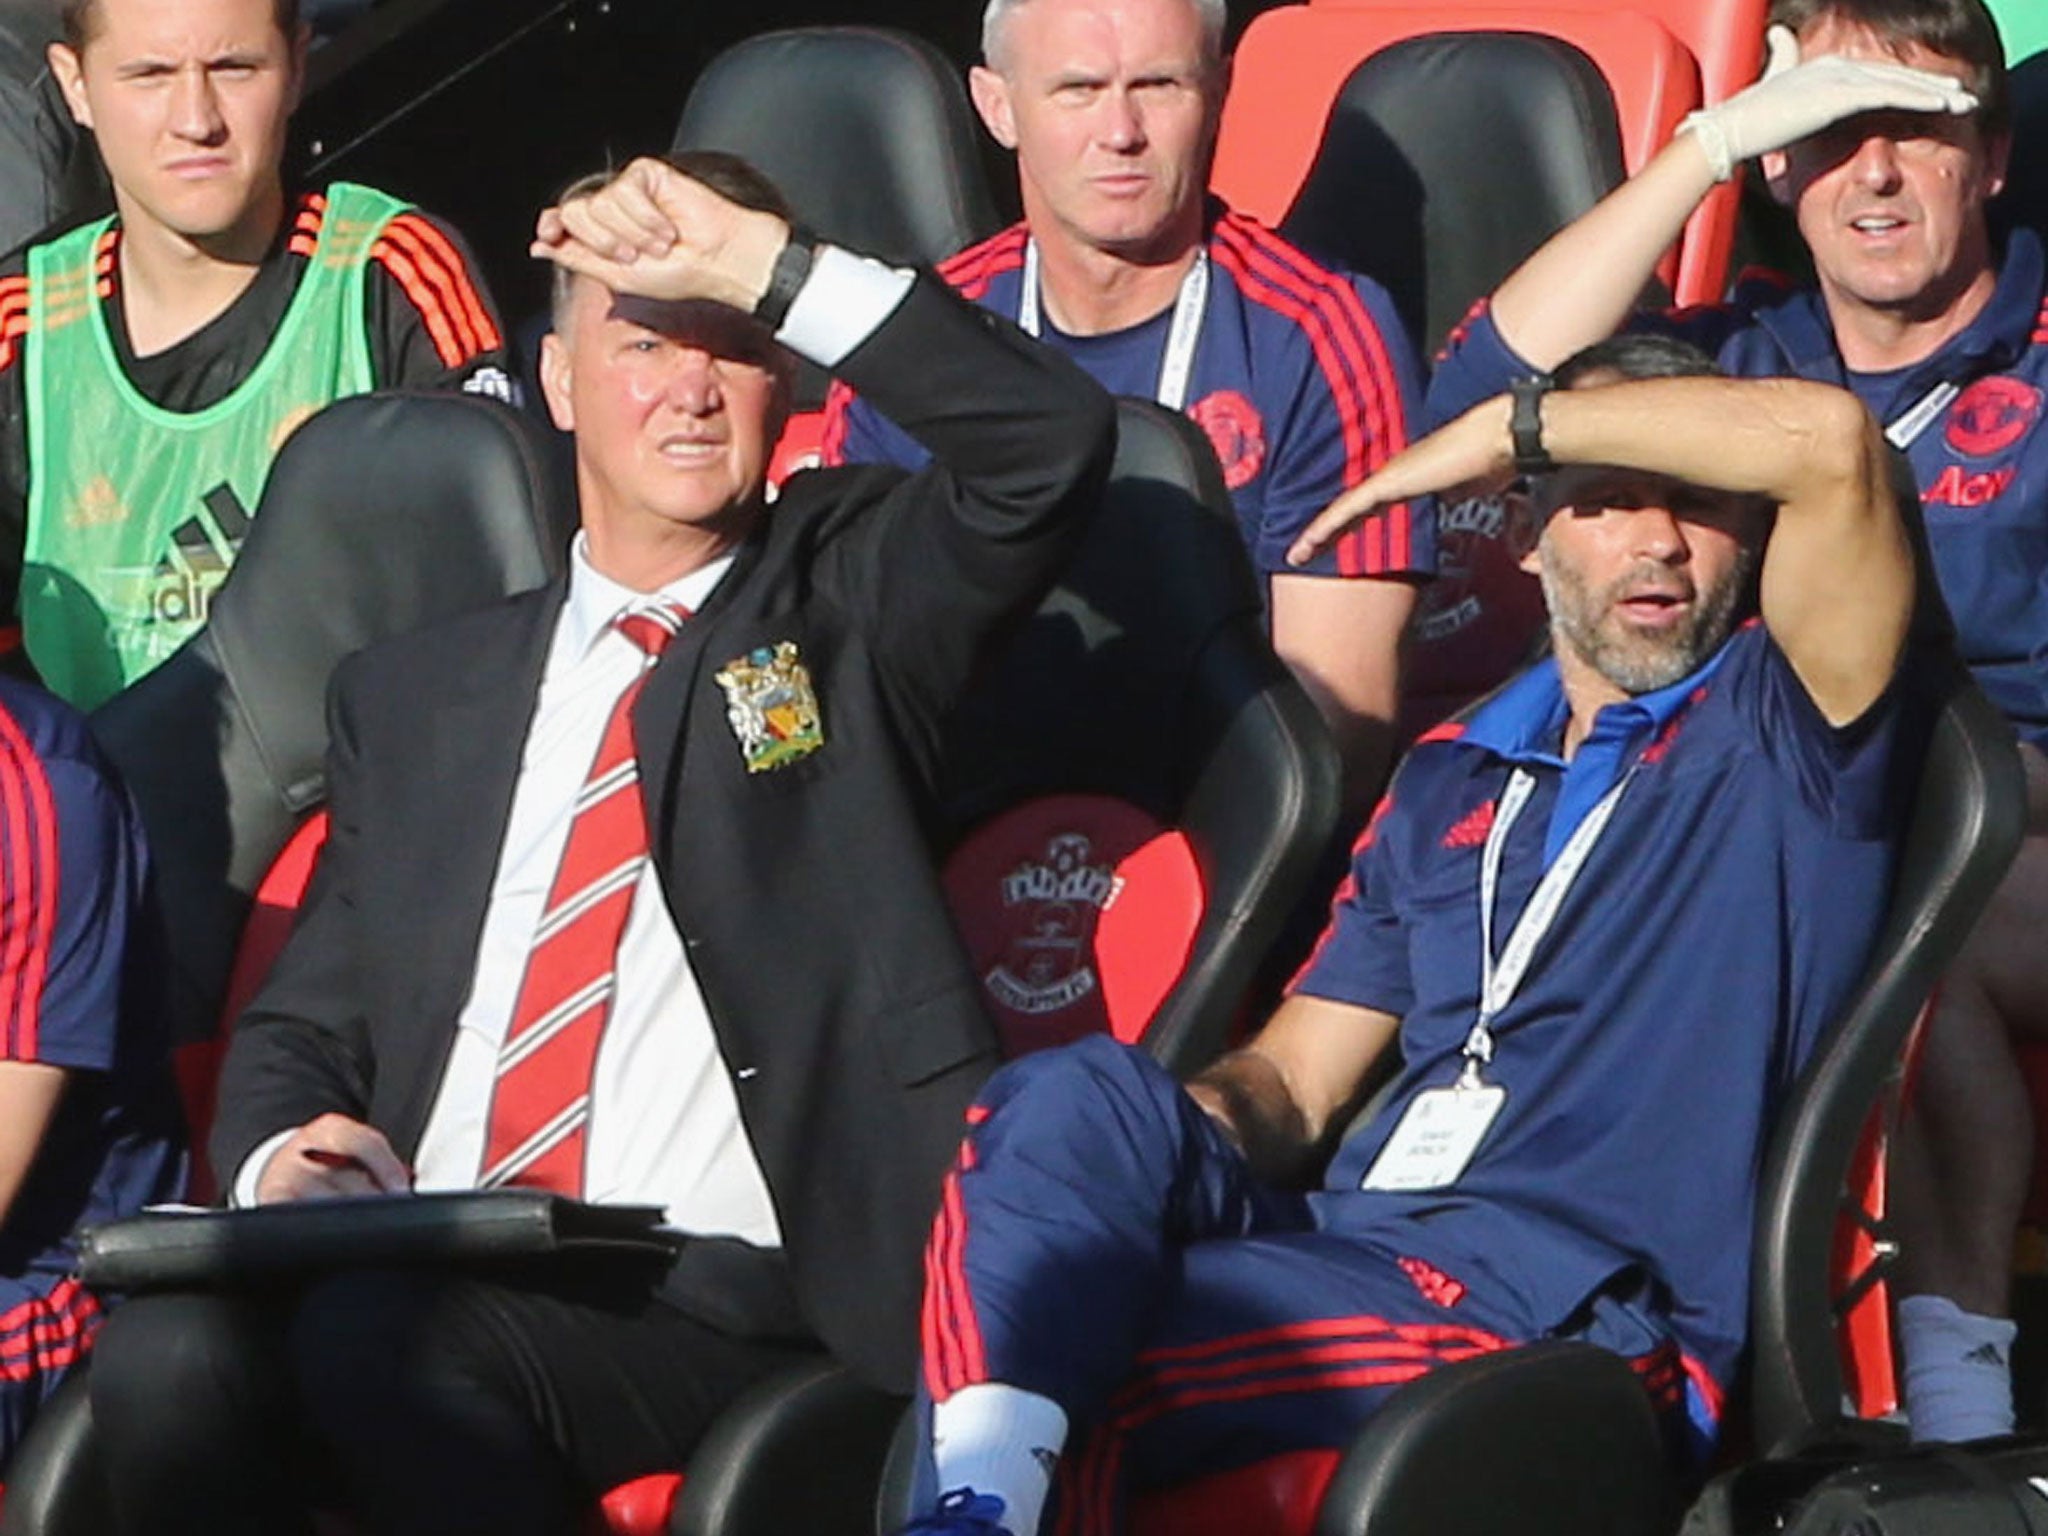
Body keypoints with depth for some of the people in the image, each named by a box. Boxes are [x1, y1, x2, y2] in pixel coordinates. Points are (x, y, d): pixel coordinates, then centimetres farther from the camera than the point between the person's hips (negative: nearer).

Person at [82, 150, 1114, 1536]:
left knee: (375, 1338, -34)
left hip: (714, 1300, -4)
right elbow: (300, 1036, 24)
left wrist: (762, 266, -6)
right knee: (173, 1354, -30)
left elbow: (1053, 442, -5)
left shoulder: (842, 603, 15)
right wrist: (281, 1157, 0)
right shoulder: (414, 698, 25)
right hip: (416, 1272, 4)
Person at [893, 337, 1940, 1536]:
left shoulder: (1779, 734, 8)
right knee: (1083, 1094, -27)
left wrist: (1505, 429, 2)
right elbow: (1293, 1080, 24)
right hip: (1349, 1246, 6)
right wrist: (1196, 1122, -3)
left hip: (1578, 1311, -6)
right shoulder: (1454, 780, 28)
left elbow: (1828, 438, -11)